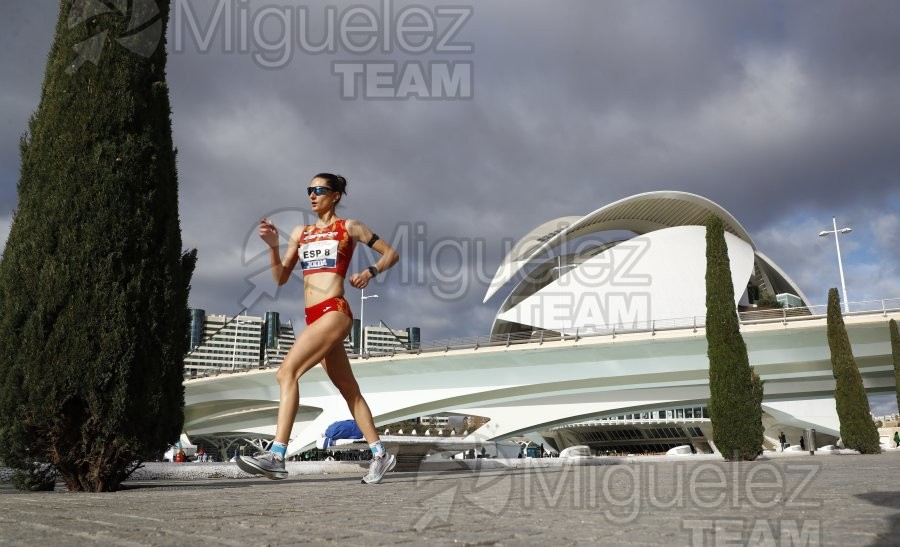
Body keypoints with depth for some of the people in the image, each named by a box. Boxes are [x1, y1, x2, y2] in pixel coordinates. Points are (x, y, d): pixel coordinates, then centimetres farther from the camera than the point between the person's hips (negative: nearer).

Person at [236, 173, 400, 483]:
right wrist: (272, 245, 0)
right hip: (314, 317, 7)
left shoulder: (349, 227, 5)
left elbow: (391, 253, 9)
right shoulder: (301, 233, 19)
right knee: (349, 390, 10)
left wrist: (370, 272, -8)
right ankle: (380, 455, 19)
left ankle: (276, 456, -20)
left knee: (287, 372, -20)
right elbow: (281, 278, 14)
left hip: (334, 312, -7)